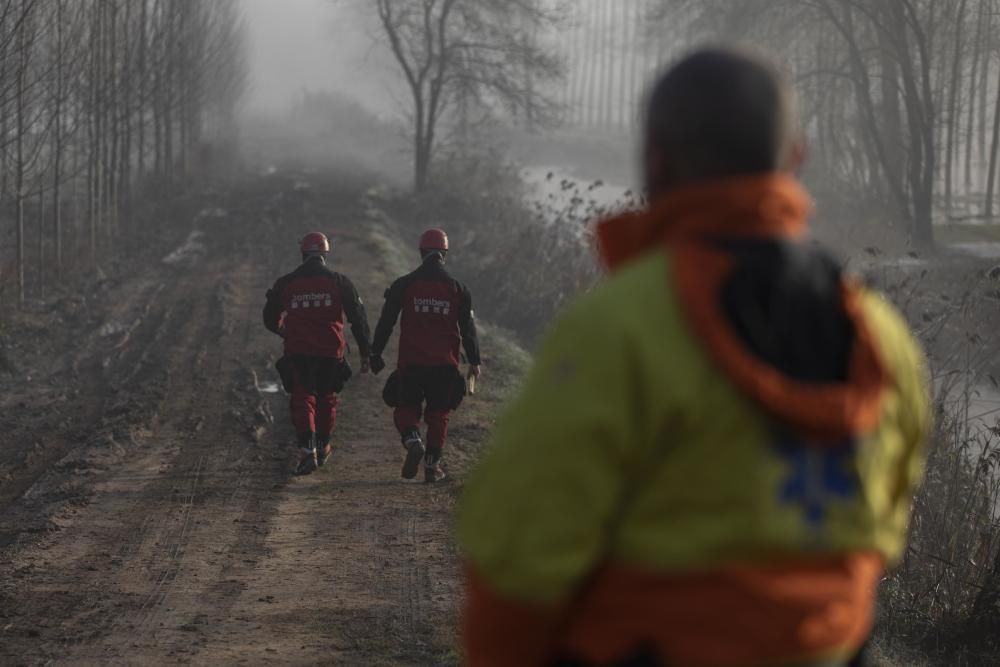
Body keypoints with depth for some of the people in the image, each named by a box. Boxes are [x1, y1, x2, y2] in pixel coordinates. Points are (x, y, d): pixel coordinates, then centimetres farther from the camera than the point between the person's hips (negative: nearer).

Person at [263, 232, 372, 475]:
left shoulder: (285, 284, 2)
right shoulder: (339, 282, 0)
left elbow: (270, 318, 13)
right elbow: (358, 318, -1)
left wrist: (283, 332, 35)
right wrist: (365, 353, 5)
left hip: (298, 354, -1)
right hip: (331, 352, 1)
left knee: (303, 401, 0)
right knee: (327, 399, 19)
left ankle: (307, 449, -20)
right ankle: (323, 447, 32)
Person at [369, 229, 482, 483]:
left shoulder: (404, 285, -2)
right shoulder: (456, 288, 1)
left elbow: (386, 322, 0)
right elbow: (468, 328, 3)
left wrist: (376, 354, 8)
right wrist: (474, 361, 11)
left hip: (411, 363, -1)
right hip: (445, 364, 1)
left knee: (406, 408, 11)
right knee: (438, 414, 12)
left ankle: (412, 440, -18)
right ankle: (432, 465, 10)